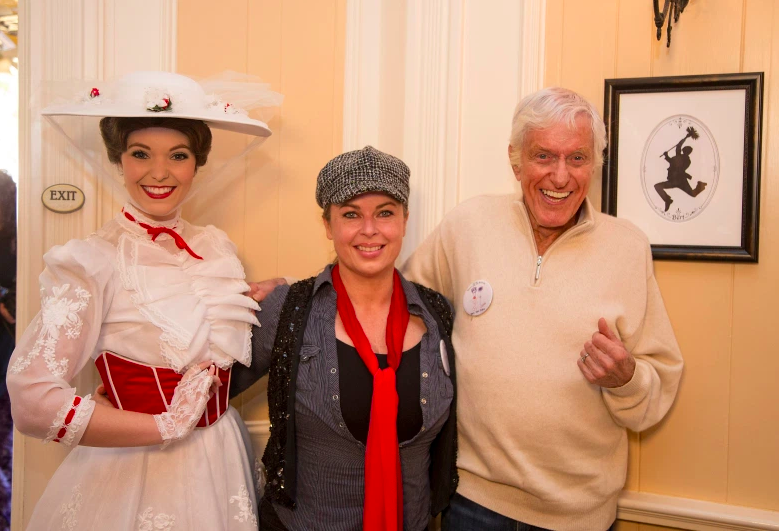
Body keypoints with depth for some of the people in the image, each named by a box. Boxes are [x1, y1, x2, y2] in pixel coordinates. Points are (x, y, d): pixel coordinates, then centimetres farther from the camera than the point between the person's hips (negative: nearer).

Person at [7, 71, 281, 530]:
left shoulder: (216, 247, 0)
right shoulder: (91, 262, -16)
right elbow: (34, 401, -24)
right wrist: (167, 427, -18)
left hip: (223, 461, 5)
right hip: (136, 474, -5)